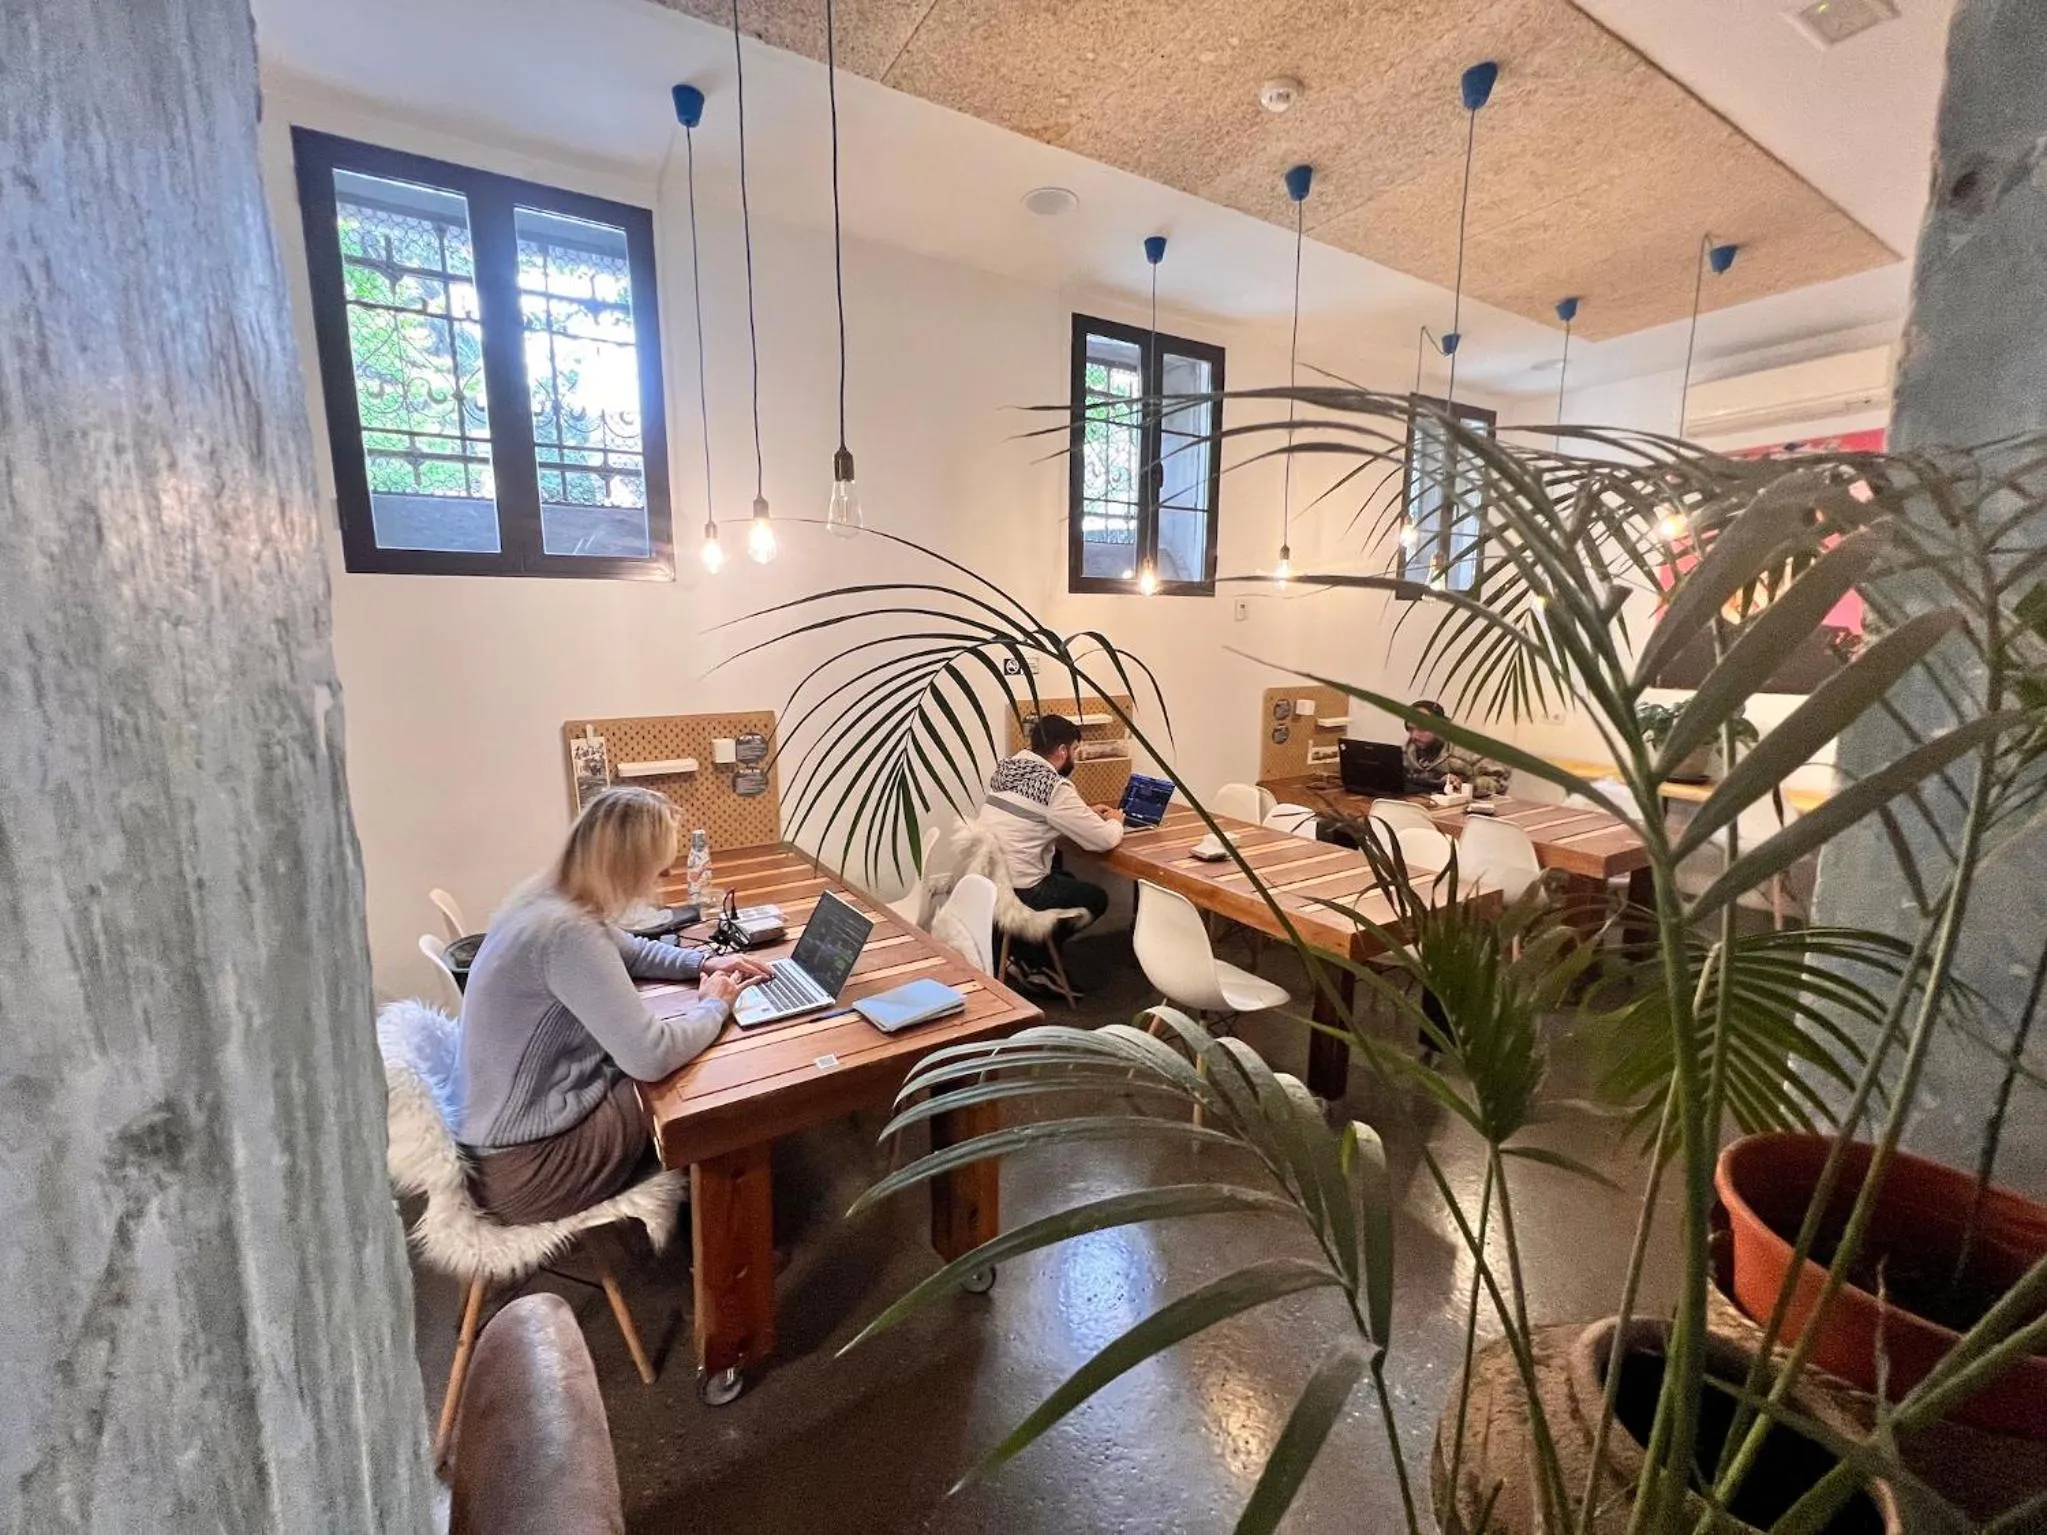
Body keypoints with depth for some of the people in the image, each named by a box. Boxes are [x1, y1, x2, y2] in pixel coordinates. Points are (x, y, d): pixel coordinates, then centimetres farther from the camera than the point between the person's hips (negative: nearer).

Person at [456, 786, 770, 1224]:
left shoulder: (548, 896, -1)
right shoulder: (567, 932, -30)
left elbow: (628, 951, 19)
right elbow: (650, 1057, -32)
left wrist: (703, 964, 5)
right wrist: (714, 1006, -13)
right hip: (528, 1162, -9)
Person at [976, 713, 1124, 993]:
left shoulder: (1008, 770, 7)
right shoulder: (1054, 786, -17)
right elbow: (1104, 840, -12)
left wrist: (1085, 812, 20)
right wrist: (1115, 821, 10)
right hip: (1017, 892, -8)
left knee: (1061, 870, 31)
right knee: (1097, 898, 13)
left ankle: (1022, 946, 21)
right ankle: (1029, 957, 11)